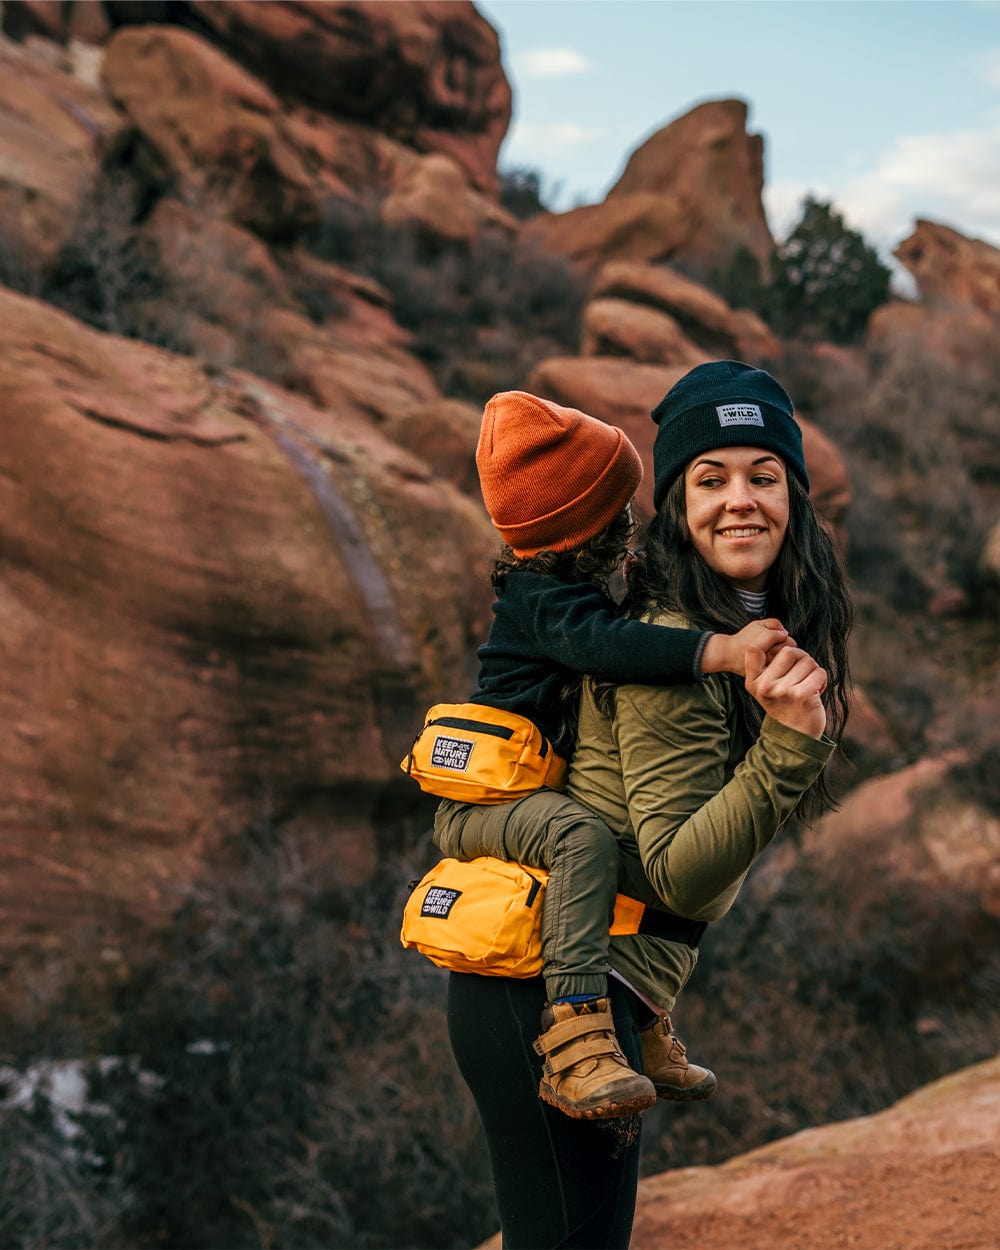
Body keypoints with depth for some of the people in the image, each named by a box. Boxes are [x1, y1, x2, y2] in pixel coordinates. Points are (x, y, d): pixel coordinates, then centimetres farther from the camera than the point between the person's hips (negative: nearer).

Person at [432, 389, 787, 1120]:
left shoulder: (552, 587, 13)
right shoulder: (545, 600, -18)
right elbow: (609, 646, -38)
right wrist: (722, 650, -45)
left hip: (526, 796, 11)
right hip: (481, 803, -11)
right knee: (584, 837, -38)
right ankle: (576, 1044, -45)